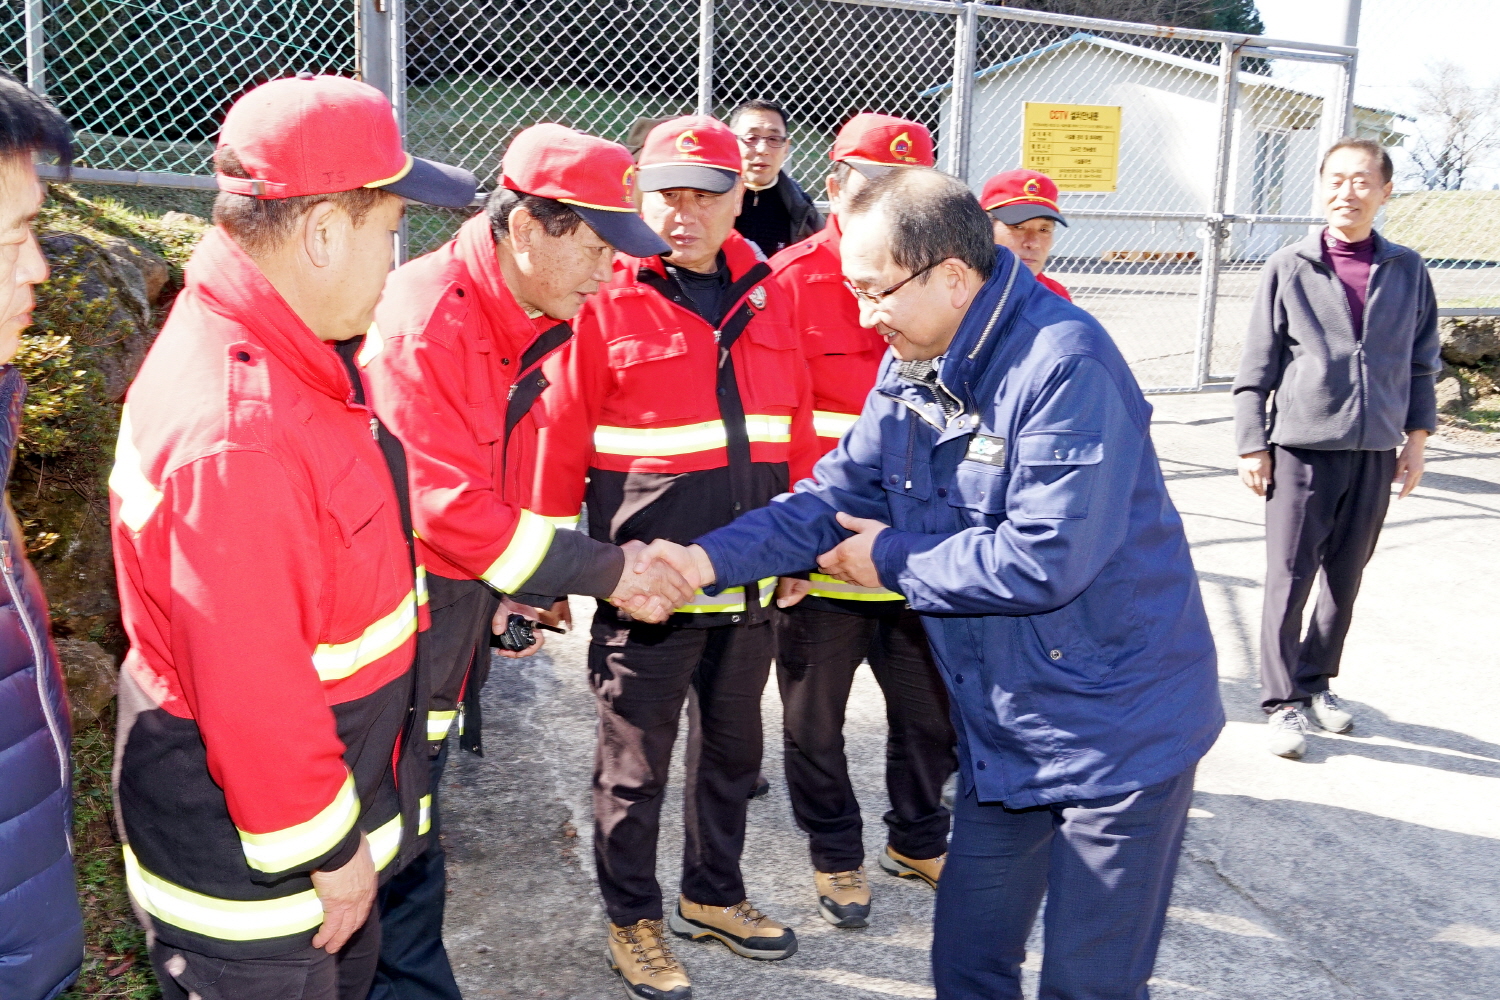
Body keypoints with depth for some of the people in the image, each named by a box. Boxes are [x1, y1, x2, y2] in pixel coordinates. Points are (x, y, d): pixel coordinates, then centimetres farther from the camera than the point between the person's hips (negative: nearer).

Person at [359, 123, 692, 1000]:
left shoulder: (529, 324, 8)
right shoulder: (424, 323, -21)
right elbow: (447, 509, -24)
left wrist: (528, 586, 4)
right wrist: (604, 573, -19)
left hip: (459, 608, 8)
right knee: (402, 860, 2)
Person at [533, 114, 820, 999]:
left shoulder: (763, 296, 6)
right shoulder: (606, 300, -9)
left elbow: (795, 429, 10)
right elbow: (561, 444, -8)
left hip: (752, 580, 5)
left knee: (733, 749, 20)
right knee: (636, 764, 9)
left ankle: (714, 893, 41)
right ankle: (634, 918, 30)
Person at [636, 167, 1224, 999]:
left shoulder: (1064, 366, -26)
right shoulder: (911, 367, 2)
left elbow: (1044, 558, -30)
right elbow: (835, 496, 2)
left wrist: (895, 559, -16)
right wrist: (710, 558, -13)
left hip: (1119, 734, -7)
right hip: (1002, 733, 8)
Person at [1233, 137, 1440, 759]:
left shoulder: (1407, 272, 5)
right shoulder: (1289, 269, -3)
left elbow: (1421, 364, 13)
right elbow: (1256, 368, -1)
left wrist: (1416, 439, 9)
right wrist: (1251, 445, -3)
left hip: (1375, 452, 3)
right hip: (1302, 448, -3)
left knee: (1345, 578, 12)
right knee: (1289, 580, 0)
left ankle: (1317, 680, 29)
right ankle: (1284, 701, 11)